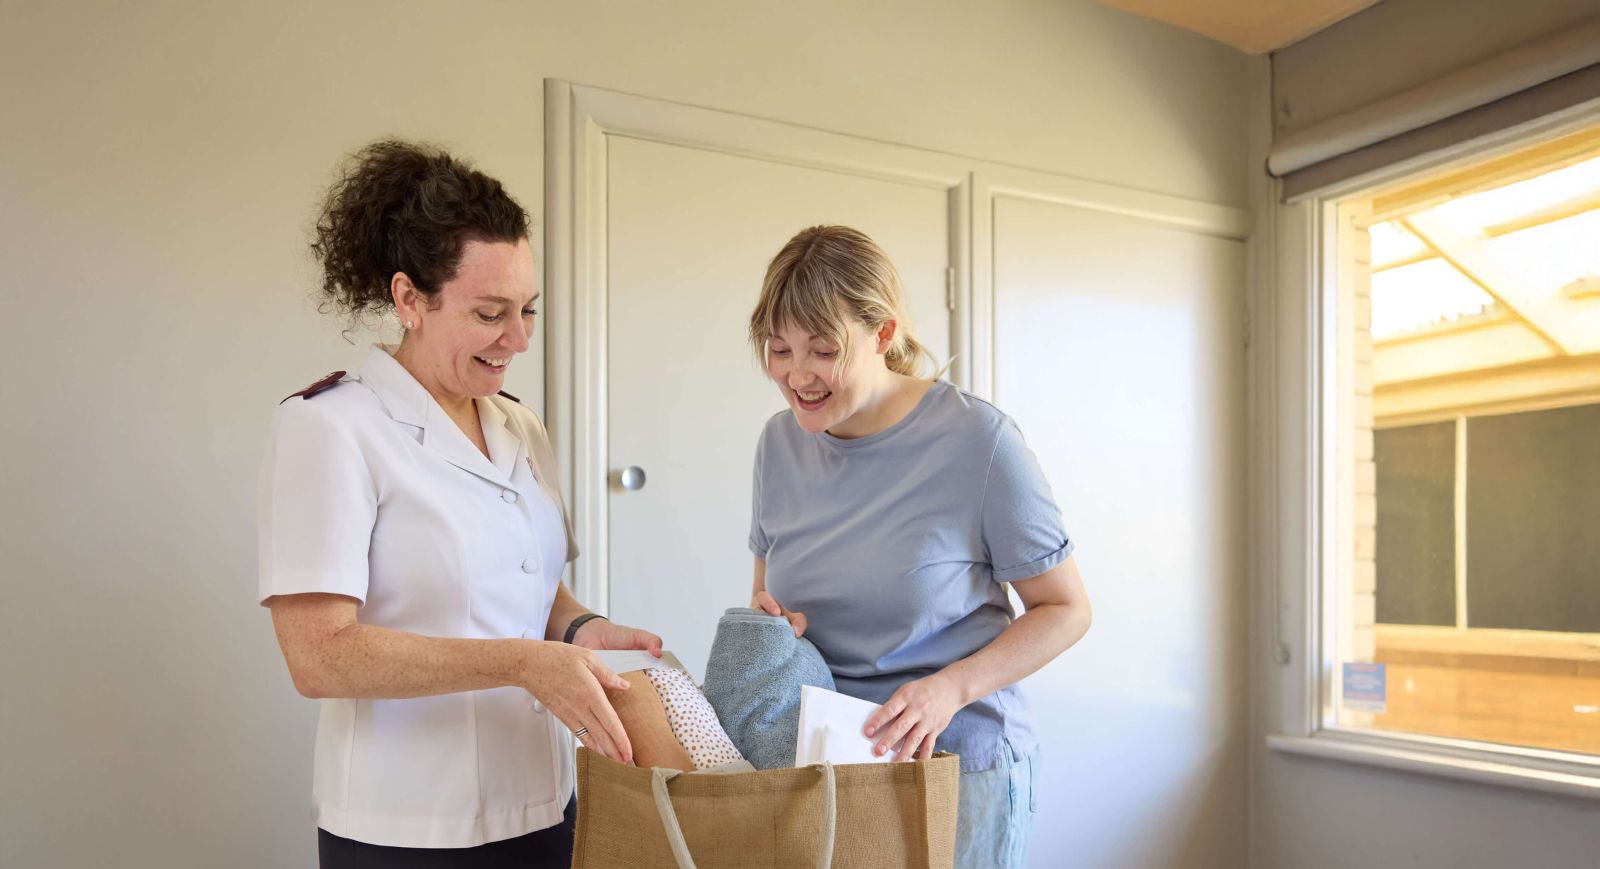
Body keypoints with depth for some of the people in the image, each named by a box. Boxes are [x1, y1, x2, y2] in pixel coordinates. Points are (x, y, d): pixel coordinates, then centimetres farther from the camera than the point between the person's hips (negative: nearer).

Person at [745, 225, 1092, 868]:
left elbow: (1066, 609, -8)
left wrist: (951, 688, -21)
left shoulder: (977, 440, -16)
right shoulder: (780, 441, 0)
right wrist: (768, 620, -9)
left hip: (957, 763, -4)